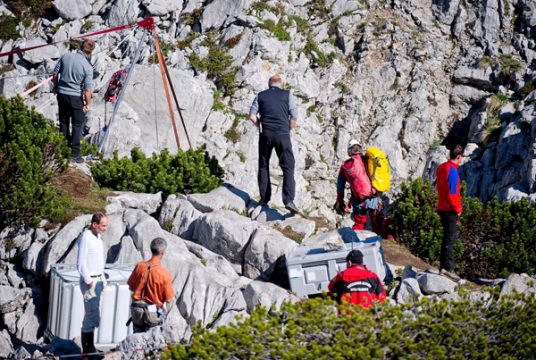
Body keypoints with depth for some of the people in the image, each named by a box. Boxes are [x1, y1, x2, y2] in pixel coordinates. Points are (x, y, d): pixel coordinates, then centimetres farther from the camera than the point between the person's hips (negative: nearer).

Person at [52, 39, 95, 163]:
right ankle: (75, 154, 8)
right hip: (75, 97, -4)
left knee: (63, 122, 20)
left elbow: (54, 74, 2)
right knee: (77, 124, 9)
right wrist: (88, 104, -3)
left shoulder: (66, 56, -7)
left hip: (61, 94, 4)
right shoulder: (88, 67, -18)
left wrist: (56, 87, 18)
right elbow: (87, 90, -17)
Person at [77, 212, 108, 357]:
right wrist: (89, 282, -17)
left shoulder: (97, 236, 10)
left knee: (92, 315, 13)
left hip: (98, 280, 9)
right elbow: (81, 263, -21)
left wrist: (102, 279, 16)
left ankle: (90, 347, 19)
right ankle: (87, 350, -3)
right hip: (89, 281, -9)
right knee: (92, 316, -9)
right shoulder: (85, 237, -18)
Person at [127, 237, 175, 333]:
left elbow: (131, 287, 4)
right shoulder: (165, 273, -19)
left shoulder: (140, 266, -10)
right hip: (153, 313, -3)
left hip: (137, 310, 3)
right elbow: (168, 300, -11)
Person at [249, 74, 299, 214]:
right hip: (283, 134, -2)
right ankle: (288, 200, -16)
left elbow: (252, 116, 2)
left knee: (263, 166, 16)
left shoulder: (261, 96, 9)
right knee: (288, 168, -1)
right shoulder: (287, 95, 4)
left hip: (265, 134, 2)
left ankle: (264, 199, 15)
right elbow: (294, 117, -1)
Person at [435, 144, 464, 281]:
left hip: (442, 207, 9)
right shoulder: (452, 170, -18)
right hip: (450, 209, -9)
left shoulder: (442, 167, 11)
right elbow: (451, 192, -23)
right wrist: (457, 209, -13)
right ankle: (448, 268, -9)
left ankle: (444, 266, 20)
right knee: (450, 238, -7)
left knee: (448, 237, 16)